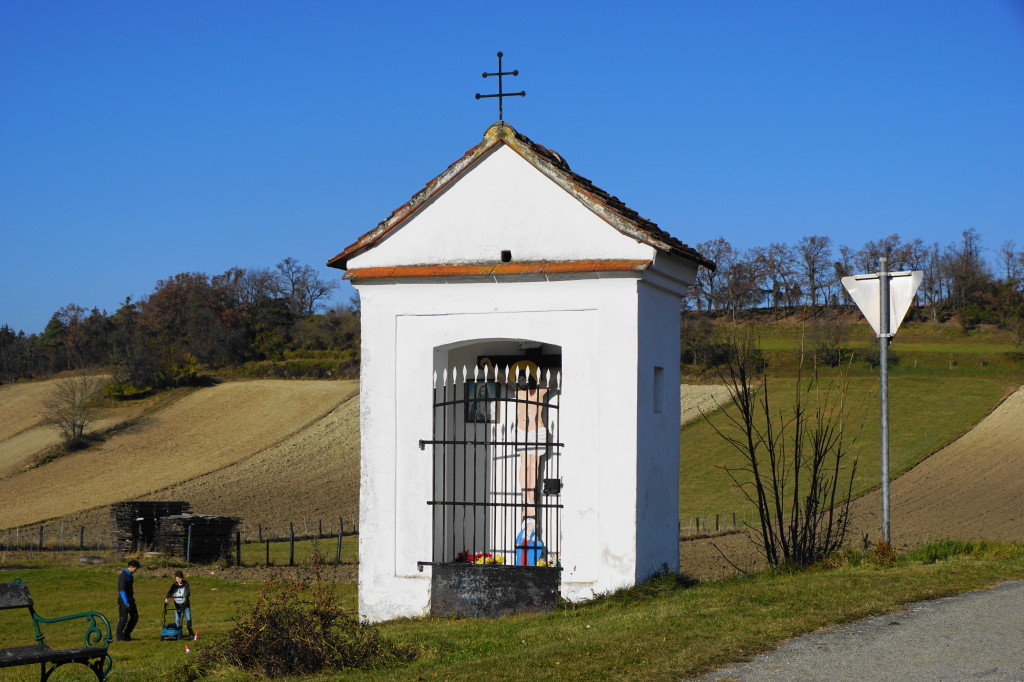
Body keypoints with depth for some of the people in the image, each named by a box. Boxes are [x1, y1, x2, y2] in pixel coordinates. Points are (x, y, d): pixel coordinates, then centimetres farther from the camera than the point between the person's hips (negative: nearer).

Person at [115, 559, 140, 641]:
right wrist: (126, 603, -27)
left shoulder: (130, 574, 13)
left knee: (135, 617, 7)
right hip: (123, 600, -9)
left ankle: (126, 635, 15)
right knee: (123, 618, -6)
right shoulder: (123, 575, -17)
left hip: (130, 599, 9)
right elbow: (121, 590, -23)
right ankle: (120, 637, 4)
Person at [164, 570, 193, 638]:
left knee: (188, 619, 0)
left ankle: (190, 631, 16)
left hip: (185, 605, -2)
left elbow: (188, 592, -21)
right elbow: (170, 592, -13)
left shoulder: (185, 584, -6)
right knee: (177, 620, -1)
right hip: (177, 605, 2)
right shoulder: (174, 585, 1)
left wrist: (185, 597, -42)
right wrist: (167, 598, -34)